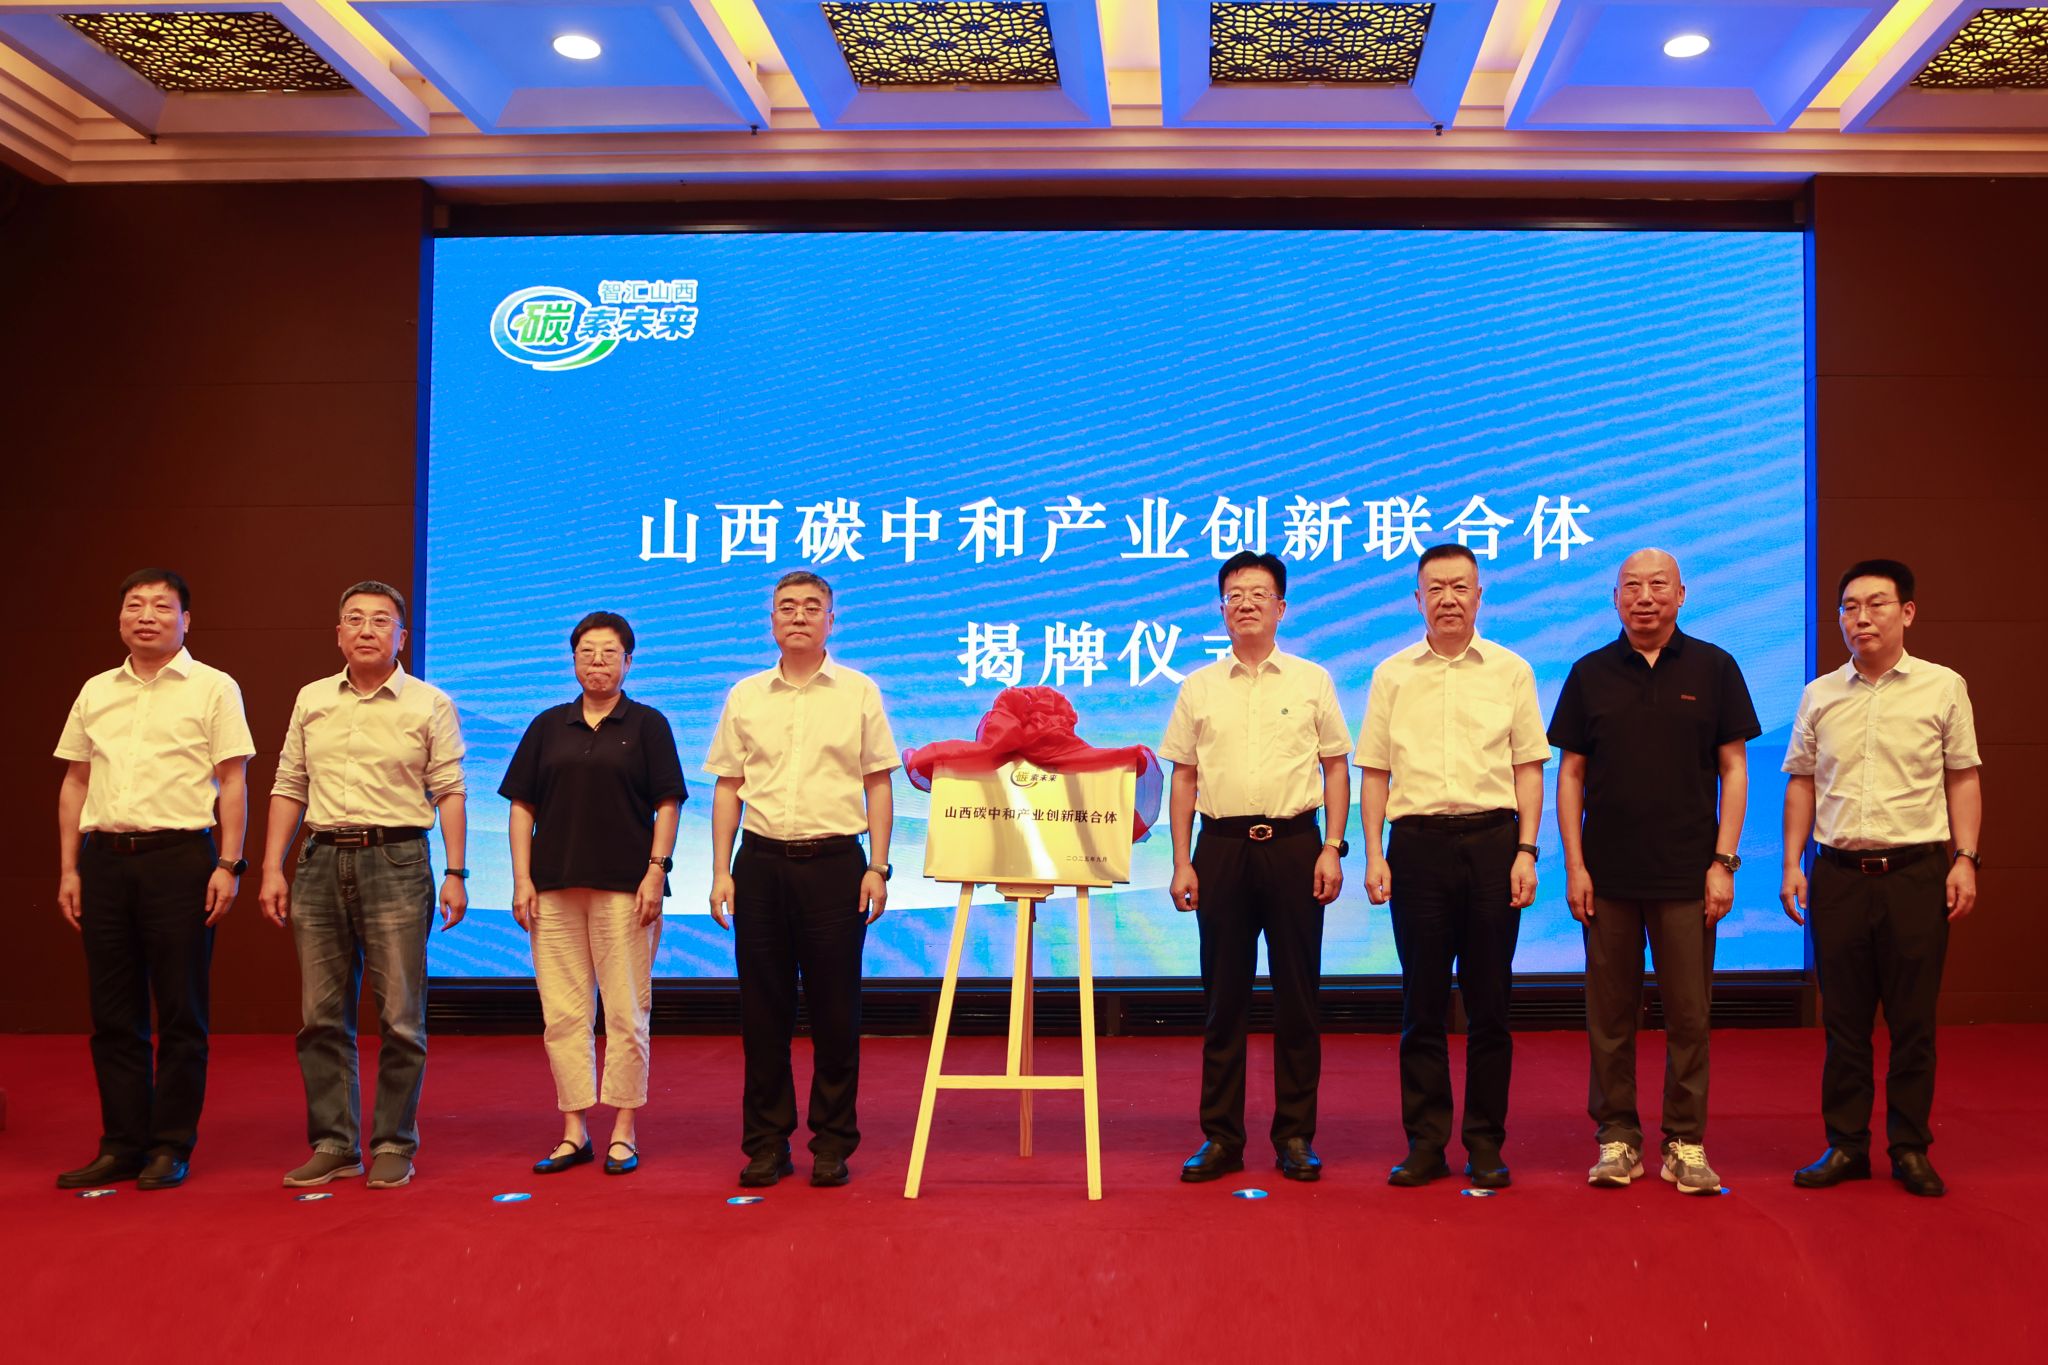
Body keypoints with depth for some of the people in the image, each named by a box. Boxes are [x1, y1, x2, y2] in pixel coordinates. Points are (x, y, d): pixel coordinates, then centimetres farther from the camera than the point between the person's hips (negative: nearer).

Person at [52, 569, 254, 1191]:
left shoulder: (213, 688, 1)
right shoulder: (96, 691, 14)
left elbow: (233, 782, -2)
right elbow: (75, 783, 16)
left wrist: (229, 866, -9)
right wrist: (68, 869, 9)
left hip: (179, 858, -4)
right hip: (105, 859, 4)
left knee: (181, 1012, 0)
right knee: (114, 1013, 7)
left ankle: (171, 1146, 8)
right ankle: (122, 1145, 15)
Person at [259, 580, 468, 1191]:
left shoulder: (429, 705, 2)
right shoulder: (312, 700, 12)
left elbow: (449, 792, 0)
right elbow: (288, 788, 13)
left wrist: (455, 874, -6)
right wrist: (272, 869, 6)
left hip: (395, 862, -3)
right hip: (321, 862, 4)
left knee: (401, 1017, -2)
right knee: (322, 1016, 6)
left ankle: (394, 1145, 8)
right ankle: (333, 1144, 15)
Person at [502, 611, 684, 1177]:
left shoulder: (647, 724, 4)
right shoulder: (548, 726, 11)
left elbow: (666, 804, 1)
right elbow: (522, 805, 9)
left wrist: (656, 871, -9)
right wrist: (522, 879, 1)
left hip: (624, 886, -3)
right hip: (554, 886, 3)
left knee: (626, 1012, 0)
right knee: (563, 1012, 4)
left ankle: (624, 1131, 9)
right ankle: (574, 1131, 13)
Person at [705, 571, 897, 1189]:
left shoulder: (858, 692, 5)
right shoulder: (745, 696, 10)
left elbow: (878, 786, 5)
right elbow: (728, 788, 11)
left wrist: (878, 868, -3)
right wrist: (721, 873, 4)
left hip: (834, 860, -2)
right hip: (761, 862, 2)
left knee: (835, 1009, 1)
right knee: (763, 1009, 5)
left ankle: (833, 1144, 12)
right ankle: (766, 1142, 14)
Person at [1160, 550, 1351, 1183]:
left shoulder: (1312, 681, 6)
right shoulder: (1199, 687, 9)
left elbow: (1336, 770, 7)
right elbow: (1183, 778, 9)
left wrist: (1333, 849, -3)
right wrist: (1182, 863, 3)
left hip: (1293, 844, -1)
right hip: (1222, 846, 1)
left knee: (1296, 994, 2)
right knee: (1223, 995, 4)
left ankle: (1295, 1135, 12)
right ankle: (1220, 1136, 11)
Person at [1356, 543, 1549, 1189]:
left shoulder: (1510, 671, 7)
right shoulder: (1392, 675, 9)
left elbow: (1529, 768, 6)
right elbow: (1373, 771, 8)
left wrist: (1526, 851, -3)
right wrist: (1374, 856, 0)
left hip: (1491, 841, 0)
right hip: (1417, 843, 1)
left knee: (1489, 1002, 3)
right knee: (1422, 1002, 4)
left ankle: (1485, 1144, 13)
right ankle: (1425, 1143, 12)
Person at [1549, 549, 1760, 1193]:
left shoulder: (1712, 668, 3)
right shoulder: (1590, 673, 6)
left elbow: (1733, 769, 3)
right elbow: (1570, 773, 7)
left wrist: (1724, 860, -4)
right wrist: (1574, 863, -1)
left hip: (1688, 874, -1)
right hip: (1607, 874, 1)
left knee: (1689, 1014, 2)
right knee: (1610, 1015, 6)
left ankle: (1685, 1142, 13)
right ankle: (1617, 1137, 16)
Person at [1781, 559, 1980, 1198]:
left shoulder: (1942, 687, 1)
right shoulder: (1819, 695, 8)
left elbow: (1962, 778, 4)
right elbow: (1801, 783, 12)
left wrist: (1965, 858, -4)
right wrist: (1792, 864, 6)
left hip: (1916, 871, -2)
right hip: (1838, 873, 2)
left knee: (1913, 1019, 4)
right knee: (1843, 1018, 7)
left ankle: (1910, 1148, 16)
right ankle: (1845, 1144, 17)